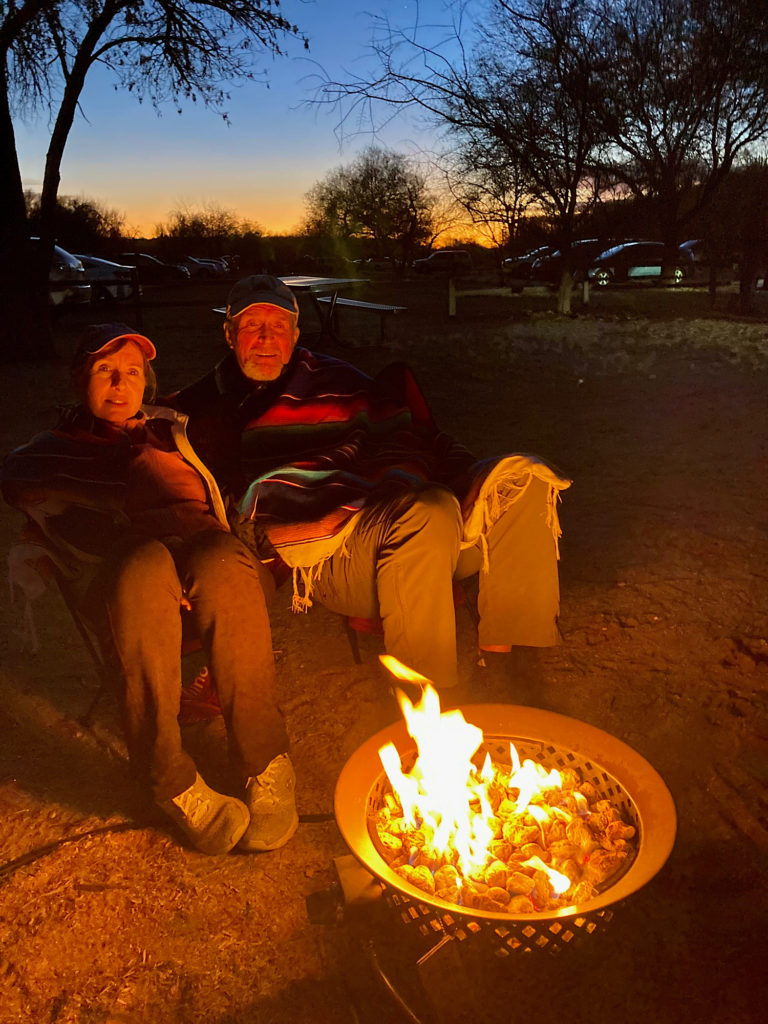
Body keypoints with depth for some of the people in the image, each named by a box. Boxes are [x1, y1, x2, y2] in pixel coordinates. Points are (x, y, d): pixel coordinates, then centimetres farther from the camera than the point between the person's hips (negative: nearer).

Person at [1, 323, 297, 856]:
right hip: (120, 568, -1)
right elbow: (68, 526, 2)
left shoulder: (173, 429, 33)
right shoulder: (48, 454, 24)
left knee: (220, 563, -37)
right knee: (146, 566, -39)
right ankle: (174, 783, -32)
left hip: (205, 547, 1)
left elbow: (221, 495, 23)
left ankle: (266, 765, -30)